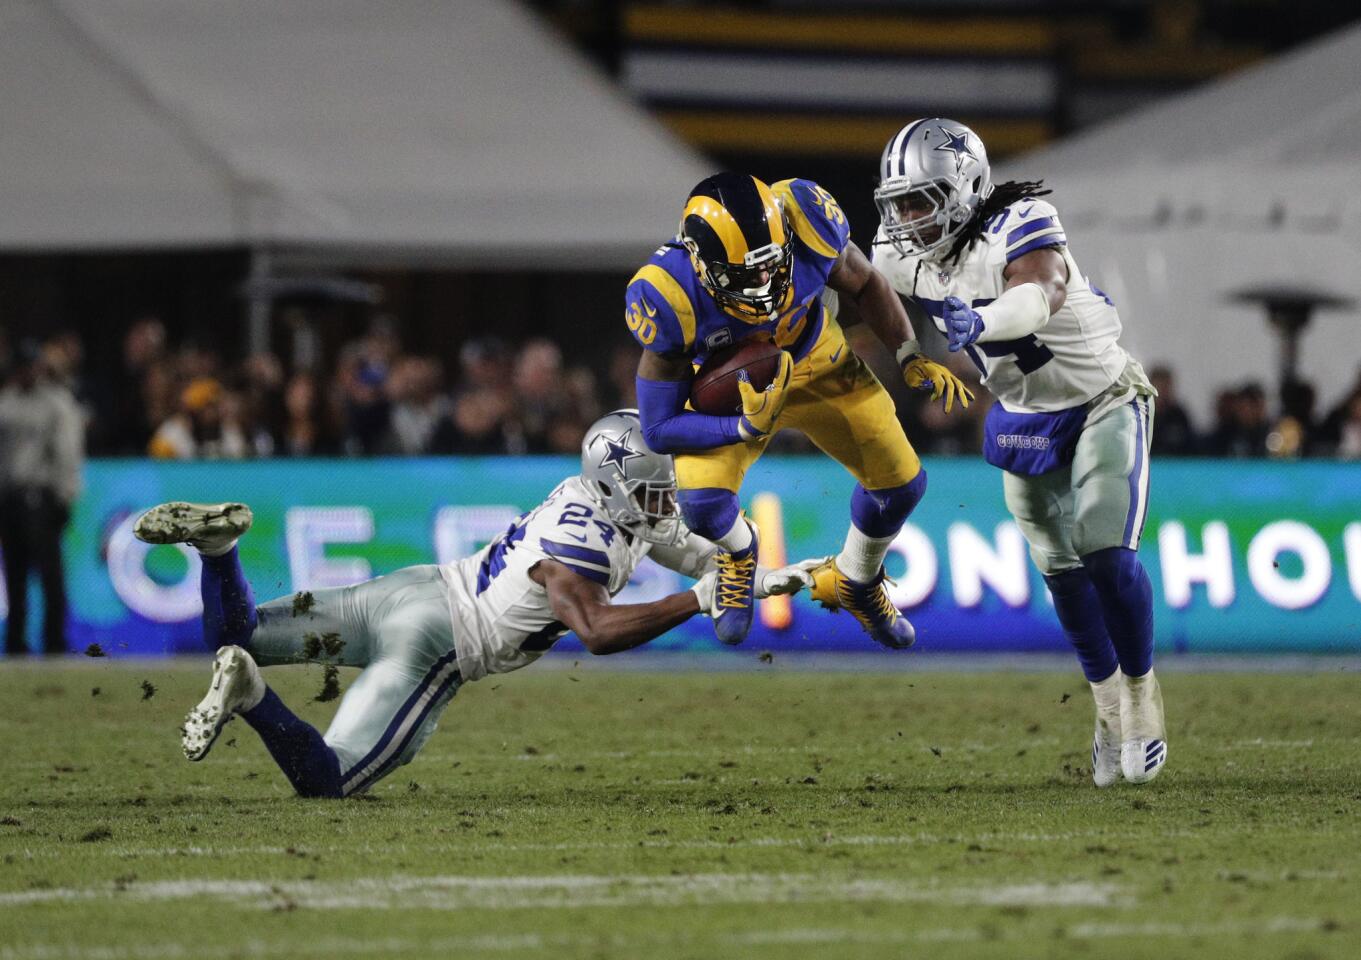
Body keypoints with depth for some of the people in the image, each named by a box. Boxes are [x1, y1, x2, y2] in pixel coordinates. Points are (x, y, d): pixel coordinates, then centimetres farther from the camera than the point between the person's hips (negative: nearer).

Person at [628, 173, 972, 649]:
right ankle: (739, 555, 15)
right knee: (702, 503, -25)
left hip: (818, 360, 3)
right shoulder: (669, 299, -37)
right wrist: (748, 427, -38)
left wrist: (911, 357, -15)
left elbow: (865, 285, -8)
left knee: (901, 481, 0)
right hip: (733, 390, -3)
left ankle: (853, 583, 33)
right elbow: (659, 428, -27)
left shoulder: (806, 221, -34)